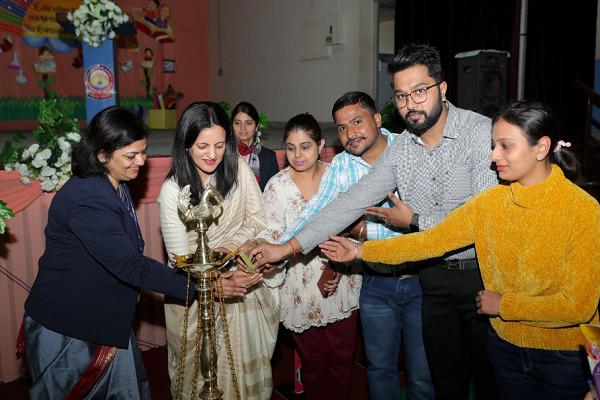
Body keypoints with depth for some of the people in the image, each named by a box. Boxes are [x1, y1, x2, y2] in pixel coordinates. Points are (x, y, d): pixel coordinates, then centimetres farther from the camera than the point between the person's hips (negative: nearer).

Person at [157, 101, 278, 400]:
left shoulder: (239, 169, -7)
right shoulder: (172, 189, -15)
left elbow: (257, 218, -1)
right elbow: (180, 257, -16)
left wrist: (230, 247, -18)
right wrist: (218, 280, -32)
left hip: (241, 278, 3)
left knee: (246, 363, 13)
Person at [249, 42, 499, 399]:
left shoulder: (482, 132, -15)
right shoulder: (401, 148, 0)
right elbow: (353, 200, -2)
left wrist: (414, 220, -11)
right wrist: (290, 246, -7)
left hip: (483, 273, -4)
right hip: (436, 277, 4)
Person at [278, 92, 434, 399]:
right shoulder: (341, 165, 0)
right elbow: (313, 215, -5)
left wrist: (366, 229, -19)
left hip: (421, 280, -3)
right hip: (376, 284, 3)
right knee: (379, 368, 19)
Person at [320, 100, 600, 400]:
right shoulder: (490, 202, -7)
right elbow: (433, 240, -12)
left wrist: (502, 304, -15)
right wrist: (362, 250, -16)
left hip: (567, 355, -4)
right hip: (506, 346, 4)